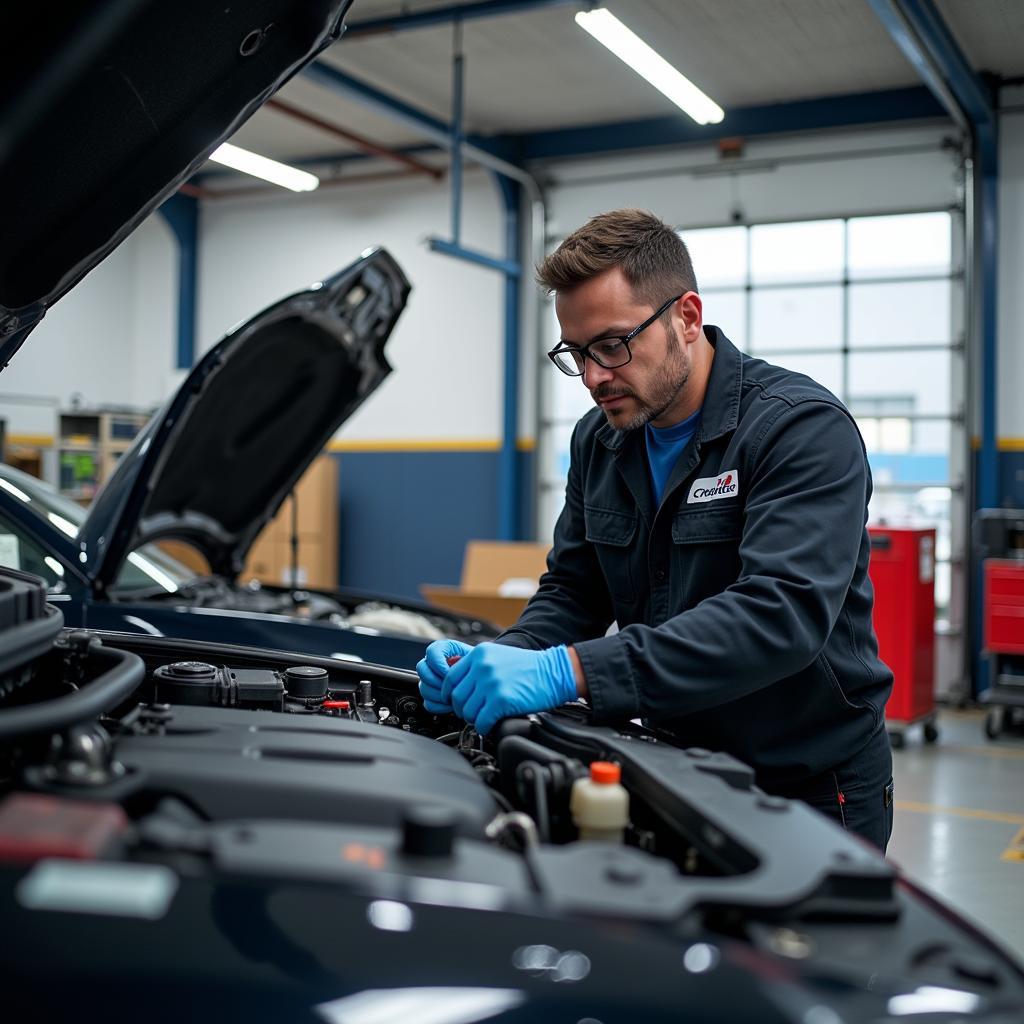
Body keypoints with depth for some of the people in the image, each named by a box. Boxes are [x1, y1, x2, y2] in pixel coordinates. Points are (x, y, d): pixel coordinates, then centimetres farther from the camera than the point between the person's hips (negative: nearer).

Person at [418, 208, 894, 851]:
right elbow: (573, 593, 7)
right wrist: (503, 661, -17)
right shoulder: (600, 441, 2)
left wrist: (569, 672, -42)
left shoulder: (805, 429, -21)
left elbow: (781, 612, -34)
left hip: (815, 791, -5)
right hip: (678, 770, 6)